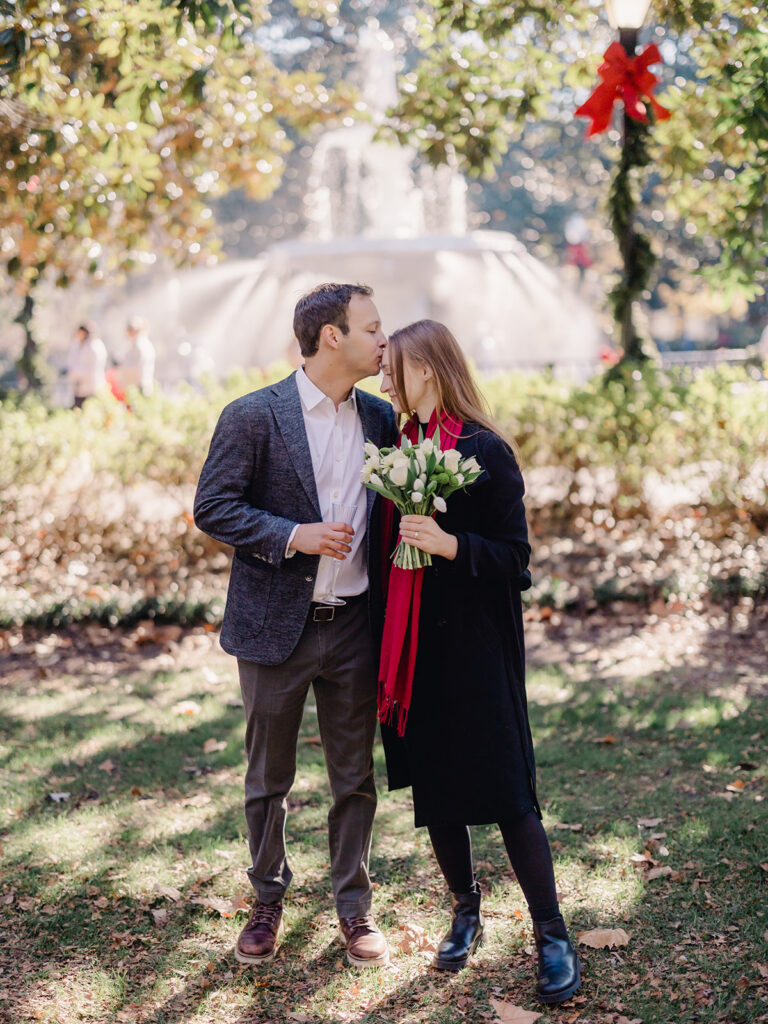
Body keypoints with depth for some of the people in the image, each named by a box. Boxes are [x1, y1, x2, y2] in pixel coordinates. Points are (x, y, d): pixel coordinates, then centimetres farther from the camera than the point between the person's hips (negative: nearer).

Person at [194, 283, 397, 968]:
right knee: (268, 778, 11)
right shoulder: (254, 416, -9)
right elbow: (212, 507, -11)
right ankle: (268, 903, 30)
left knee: (355, 778, 11)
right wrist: (293, 535, -22)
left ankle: (355, 908, 26)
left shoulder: (379, 418, 6)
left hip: (354, 628, 4)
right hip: (277, 626, -3)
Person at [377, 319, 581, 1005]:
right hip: (415, 645, 6)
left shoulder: (485, 452, -10)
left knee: (506, 791, -4)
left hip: (475, 646, -6)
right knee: (433, 787, 12)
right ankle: (466, 913, 29)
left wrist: (451, 543, -25)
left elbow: (515, 557, -11)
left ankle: (552, 936, 7)